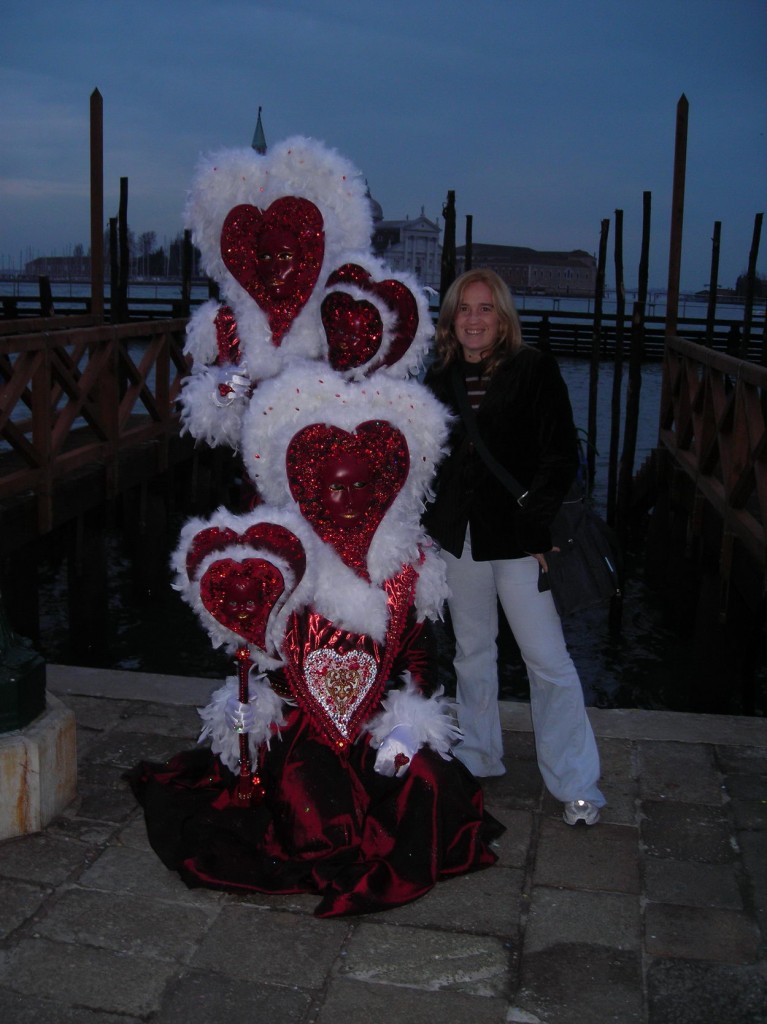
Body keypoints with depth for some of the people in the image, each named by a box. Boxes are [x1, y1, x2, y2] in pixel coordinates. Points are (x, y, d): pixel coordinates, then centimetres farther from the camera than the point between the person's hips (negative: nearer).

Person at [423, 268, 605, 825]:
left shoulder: (535, 370, -5)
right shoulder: (440, 378, 8)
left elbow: (561, 456, -8)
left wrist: (538, 526, -15)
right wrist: (425, 522, 6)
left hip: (518, 539, -5)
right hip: (459, 538, 5)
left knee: (549, 661, -2)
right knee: (473, 652, 17)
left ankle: (576, 784, 9)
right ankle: (477, 756, 34)